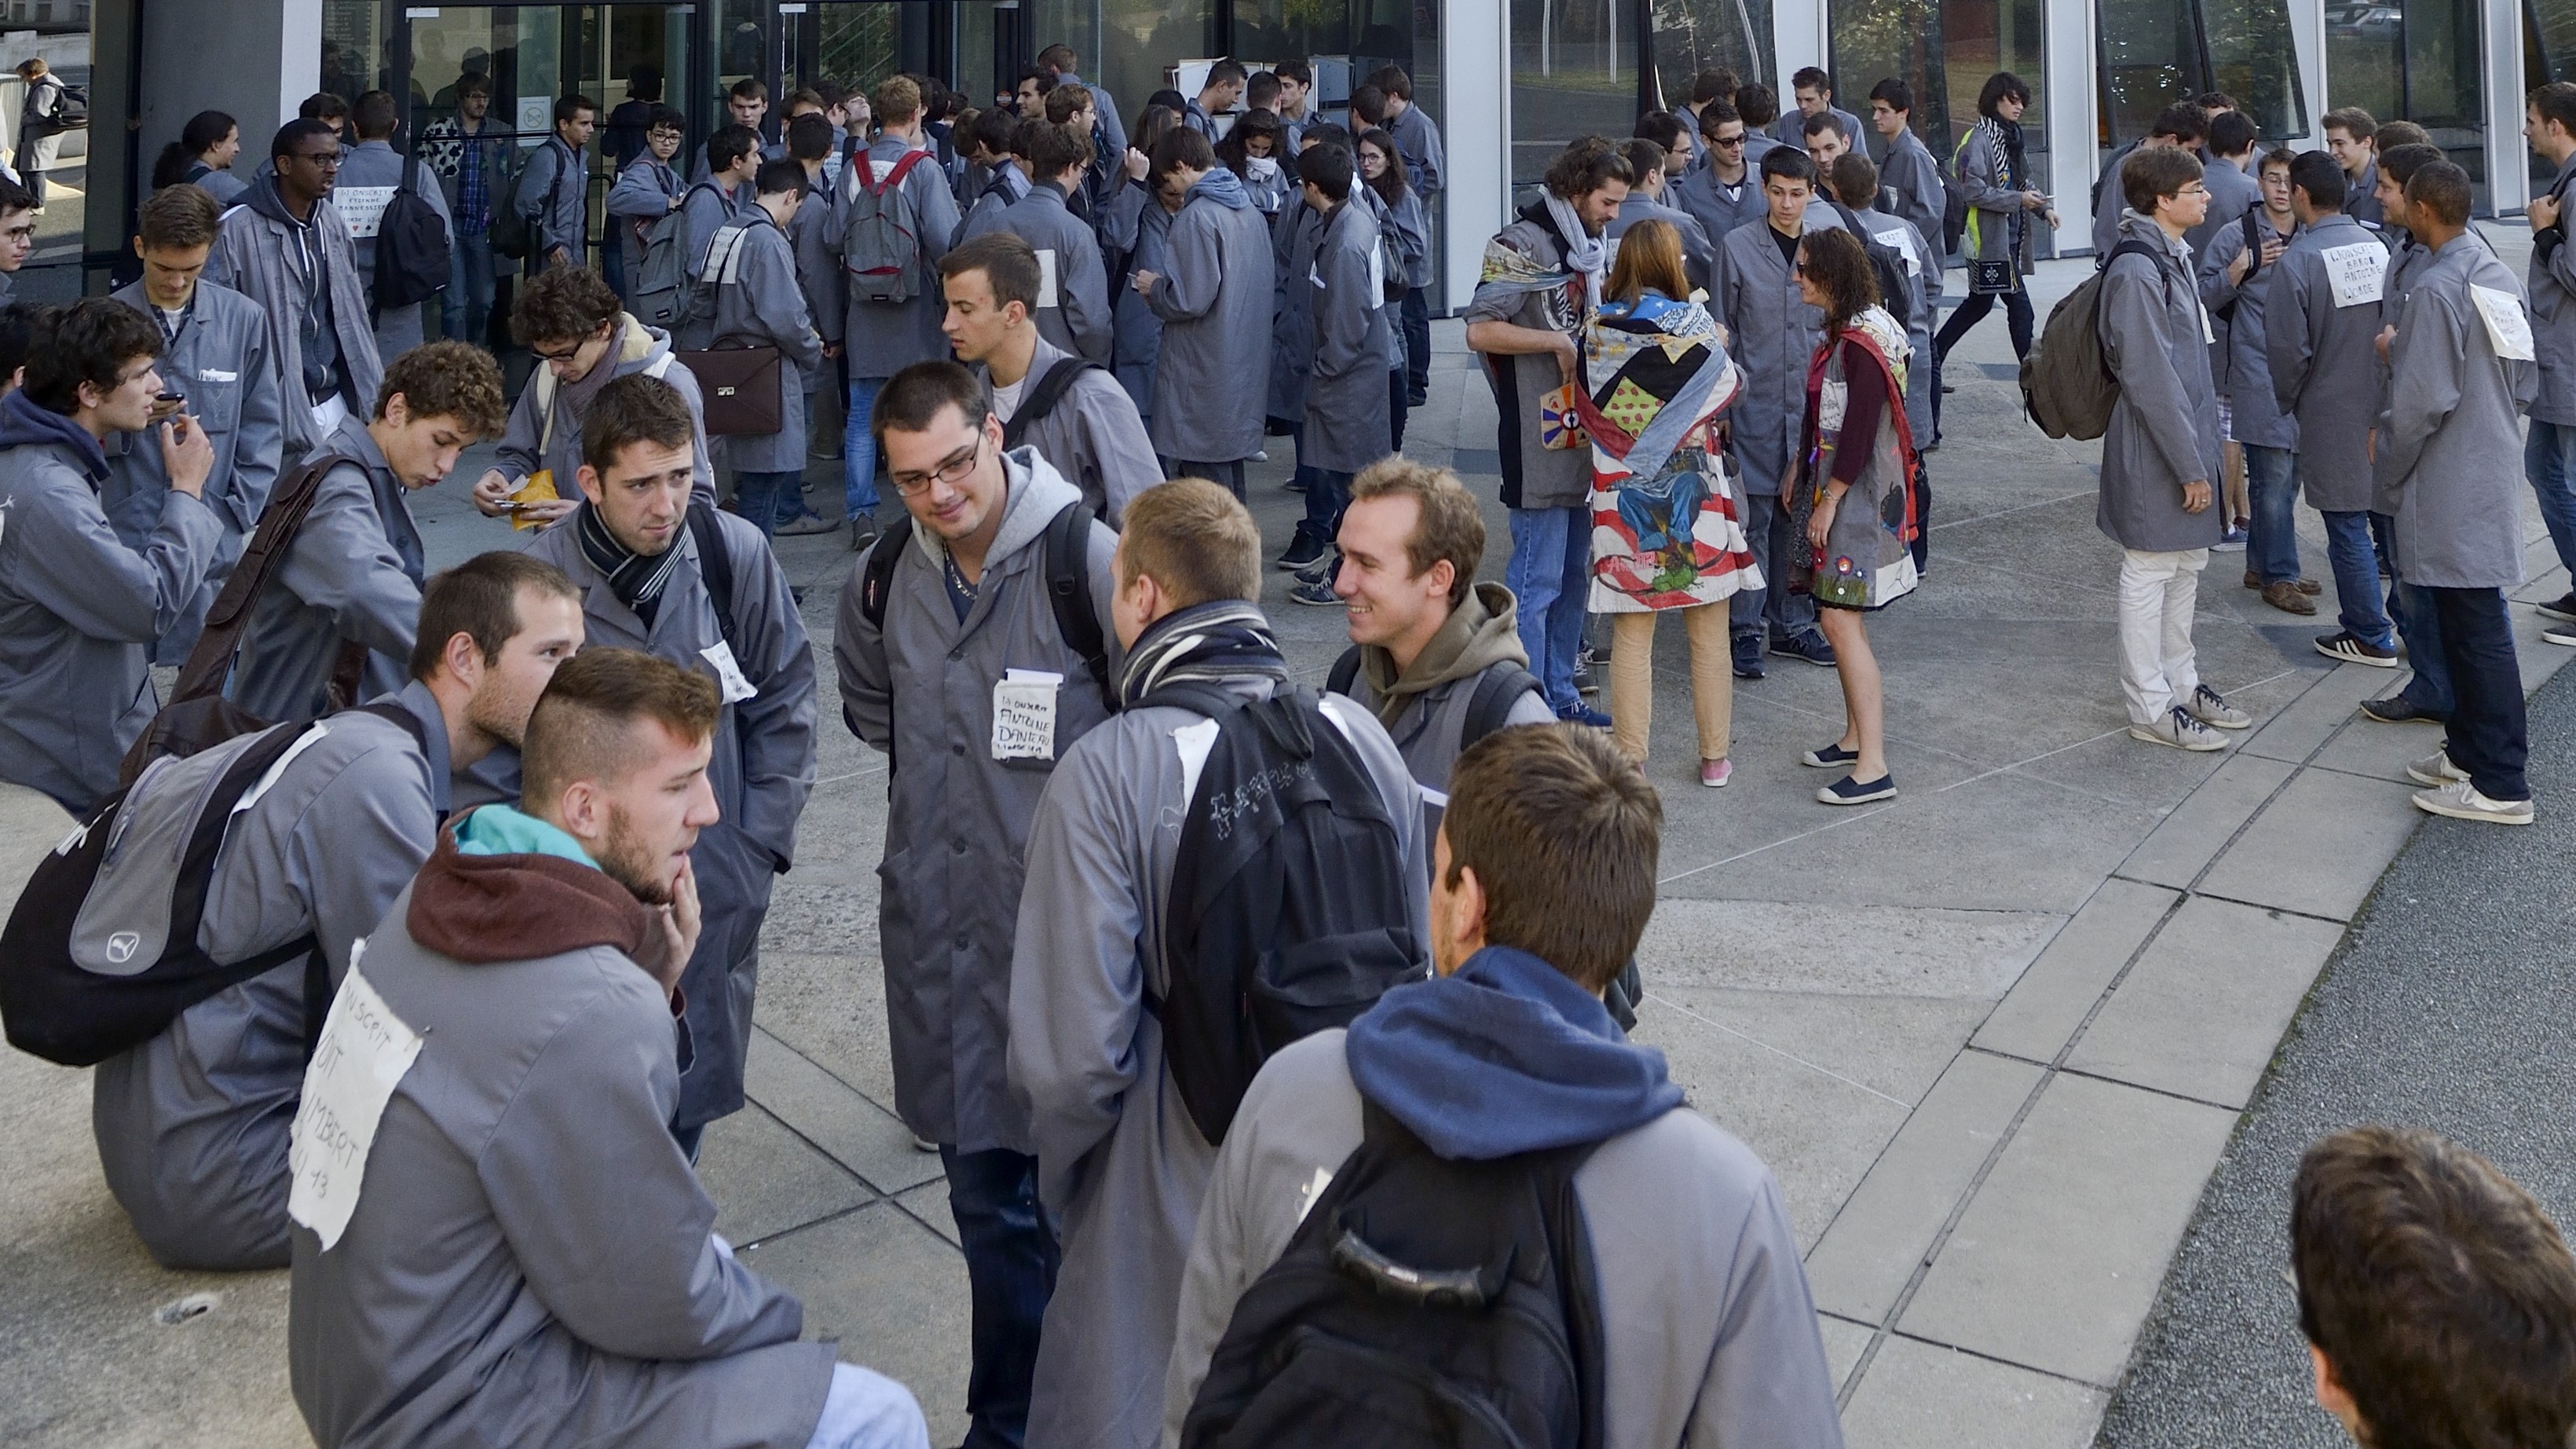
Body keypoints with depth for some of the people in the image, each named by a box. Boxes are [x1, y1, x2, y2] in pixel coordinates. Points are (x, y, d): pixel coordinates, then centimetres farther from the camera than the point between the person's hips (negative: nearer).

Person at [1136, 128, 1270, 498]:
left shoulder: (1196, 217, -16)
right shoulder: (1250, 211, 9)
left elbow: (1190, 299, -22)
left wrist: (1153, 287, -1)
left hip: (1204, 375, -8)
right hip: (1245, 368, 9)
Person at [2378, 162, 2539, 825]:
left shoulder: (2435, 289, -18)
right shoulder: (2500, 278, 9)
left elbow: (2422, 400, -20)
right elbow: (2524, 384, 15)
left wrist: (2386, 469, -6)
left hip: (2448, 485, -9)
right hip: (2490, 469, 9)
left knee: (2477, 630, -4)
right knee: (2471, 623, 17)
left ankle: (2500, 784, 1)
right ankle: (2470, 750, 27)